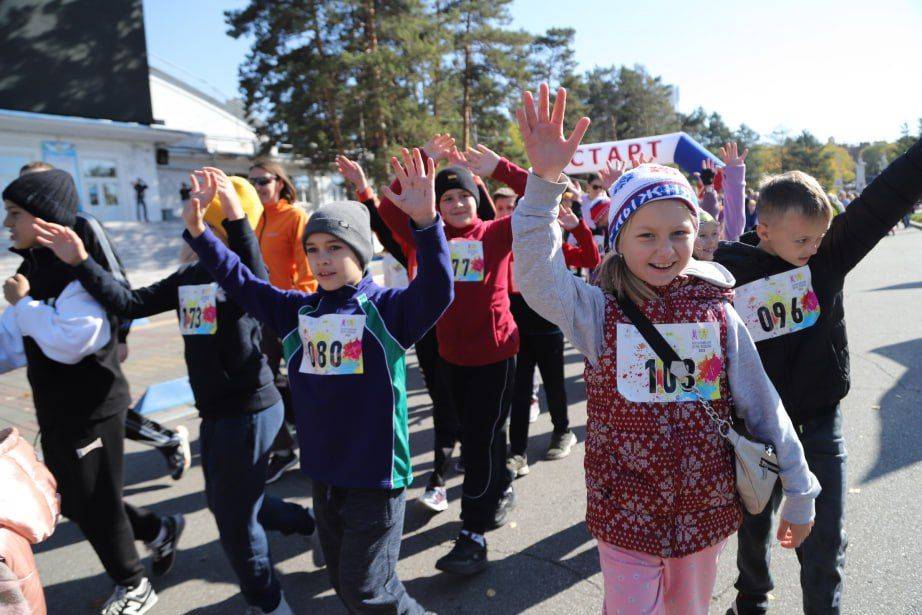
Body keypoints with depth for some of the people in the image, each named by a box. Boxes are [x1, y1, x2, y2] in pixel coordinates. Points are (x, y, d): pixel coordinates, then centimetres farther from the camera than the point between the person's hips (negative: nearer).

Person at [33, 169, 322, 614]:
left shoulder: (242, 274, -15)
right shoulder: (188, 277, 8)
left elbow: (257, 283, -40)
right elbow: (130, 303, 5)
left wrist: (234, 212, -50)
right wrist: (80, 262, -5)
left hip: (250, 411, -9)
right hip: (214, 411, 9)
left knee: (235, 517, 5)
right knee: (223, 503, 24)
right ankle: (314, 524, 44)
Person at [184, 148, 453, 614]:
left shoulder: (387, 309, -12)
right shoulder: (299, 311, 5)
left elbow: (435, 291, -29)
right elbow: (242, 285, 10)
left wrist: (425, 221, -44)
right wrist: (199, 234, -1)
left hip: (376, 474, -6)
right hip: (324, 472, 7)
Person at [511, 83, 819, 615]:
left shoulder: (718, 313, -6)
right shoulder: (600, 311, -12)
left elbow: (763, 408, 0)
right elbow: (538, 277, -30)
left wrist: (798, 492, 7)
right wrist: (546, 181, -40)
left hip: (706, 508, 3)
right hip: (625, 514, -2)